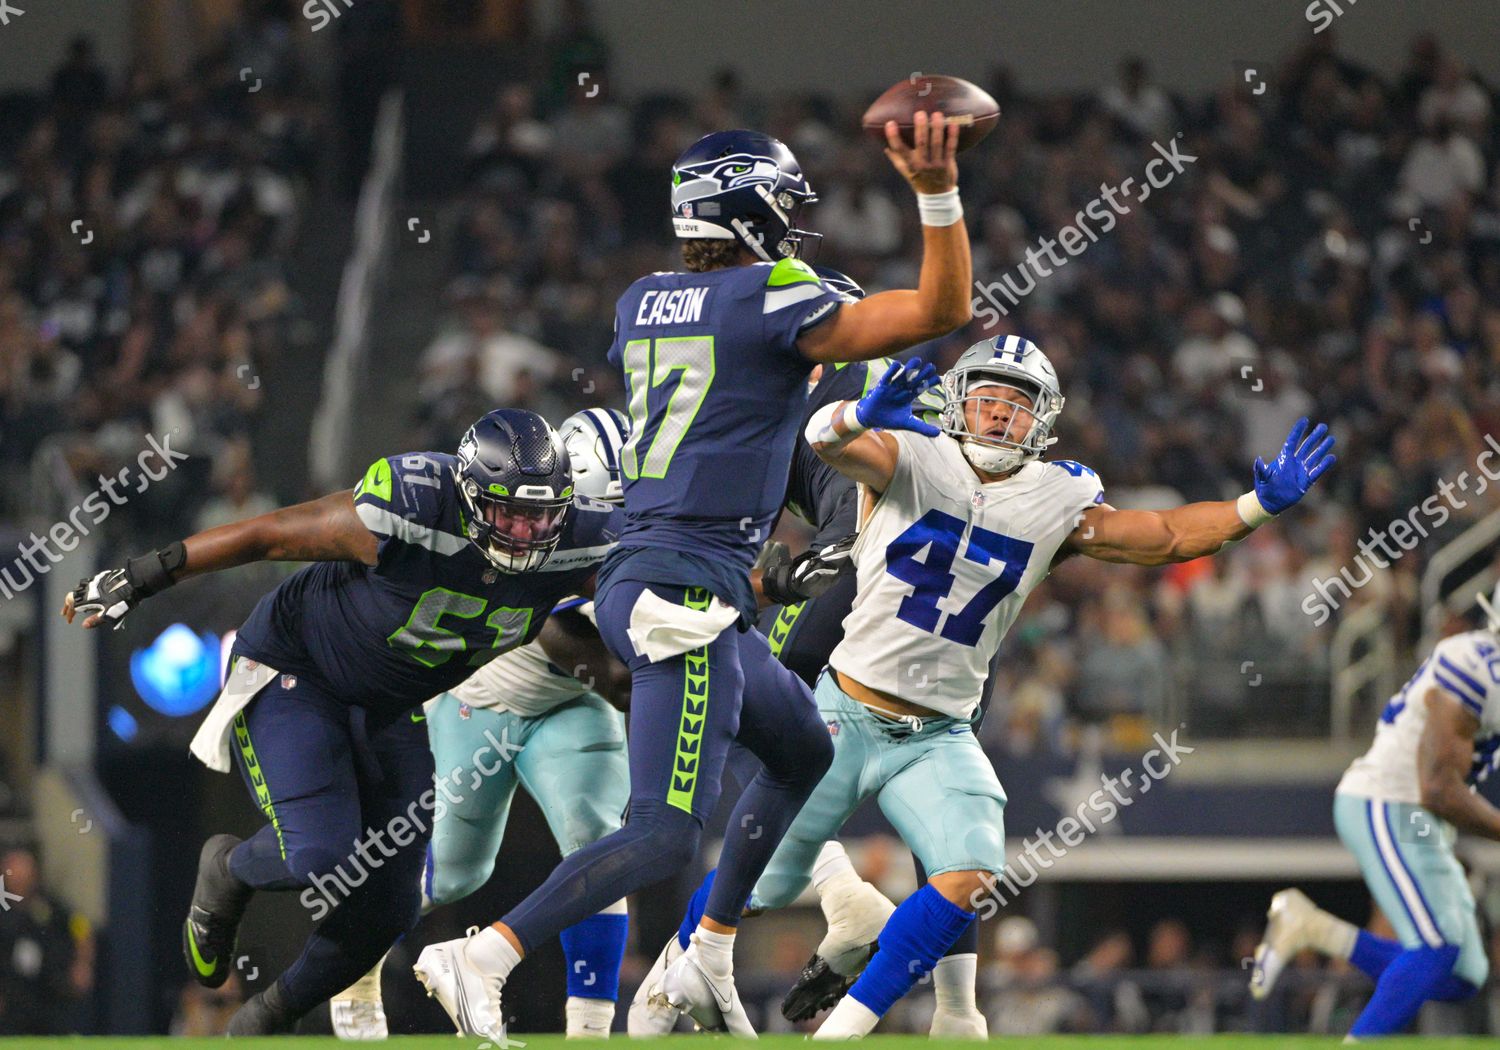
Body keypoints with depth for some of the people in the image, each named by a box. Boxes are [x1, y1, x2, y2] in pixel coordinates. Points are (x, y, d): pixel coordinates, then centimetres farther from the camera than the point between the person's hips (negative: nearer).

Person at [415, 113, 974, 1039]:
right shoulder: (772, 301, -10)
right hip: (688, 590, -9)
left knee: (803, 751, 27)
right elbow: (943, 309, -10)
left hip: (637, 574, 9)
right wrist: (937, 192, -15)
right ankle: (484, 958, -25)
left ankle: (709, 960, 26)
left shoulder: (643, 303, 12)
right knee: (665, 836, -15)